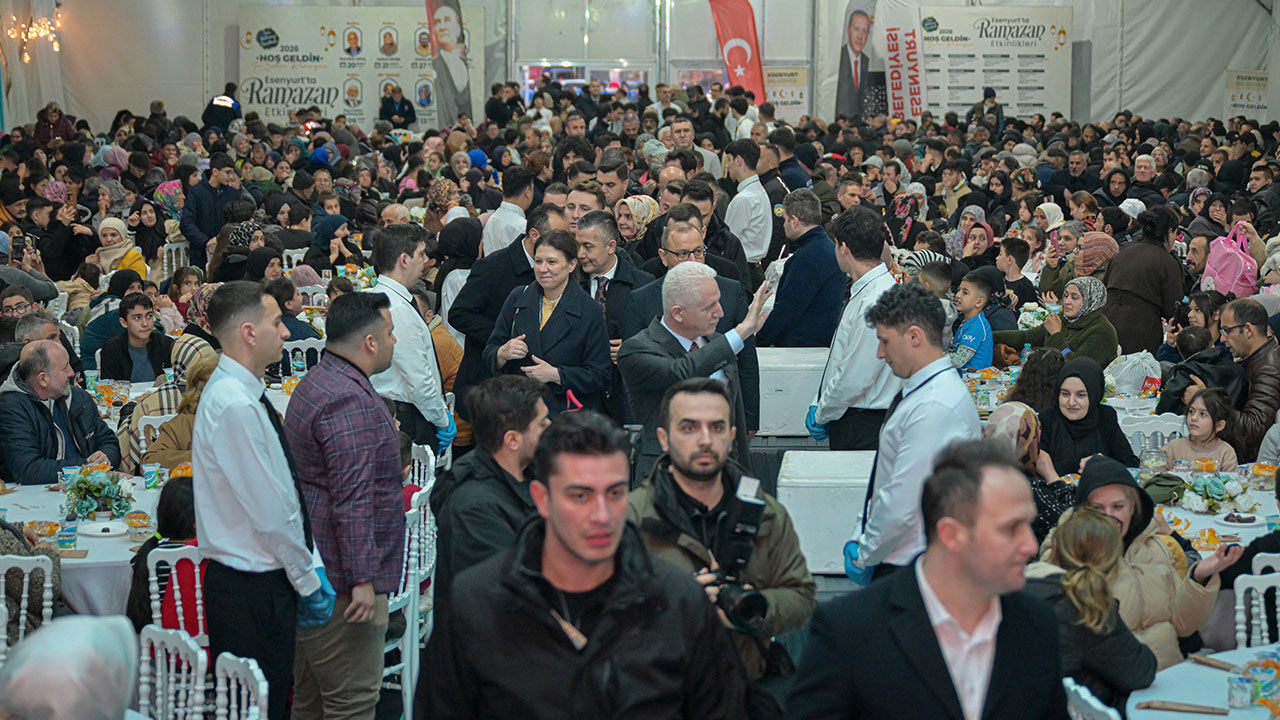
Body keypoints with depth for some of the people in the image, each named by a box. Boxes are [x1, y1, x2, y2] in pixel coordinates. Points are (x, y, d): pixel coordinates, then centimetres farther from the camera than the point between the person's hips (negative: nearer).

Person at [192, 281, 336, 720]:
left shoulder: (244, 394, 10)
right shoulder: (234, 407, -22)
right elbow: (269, 514, -21)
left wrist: (310, 565, 10)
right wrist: (308, 577, -10)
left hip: (266, 578, 10)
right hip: (250, 589, -10)